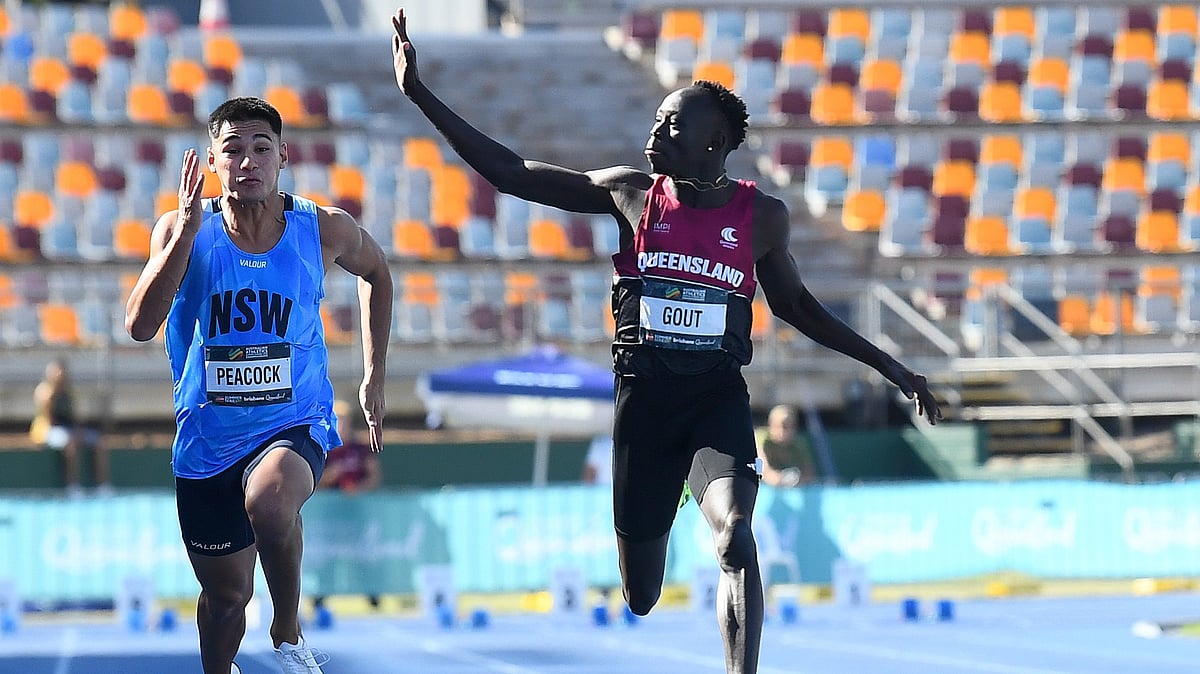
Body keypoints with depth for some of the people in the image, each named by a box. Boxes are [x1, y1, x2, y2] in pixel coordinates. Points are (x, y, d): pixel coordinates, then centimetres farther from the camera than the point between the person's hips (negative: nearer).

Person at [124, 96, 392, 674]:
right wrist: (187, 230, -30)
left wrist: (374, 376, 14)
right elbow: (140, 326, -23)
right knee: (226, 593, 11)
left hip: (294, 424, -2)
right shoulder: (183, 229, -9)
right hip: (207, 436, 2)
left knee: (269, 502, -36)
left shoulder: (325, 230, -7)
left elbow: (375, 272, 16)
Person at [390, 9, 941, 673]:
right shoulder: (631, 193, 1)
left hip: (719, 395, -1)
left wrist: (888, 366, 15)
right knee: (641, 594, 7)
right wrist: (421, 96, -1)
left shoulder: (761, 215, 1)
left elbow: (796, 306, 17)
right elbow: (509, 172, 3)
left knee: (735, 538, -29)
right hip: (644, 395, 1)